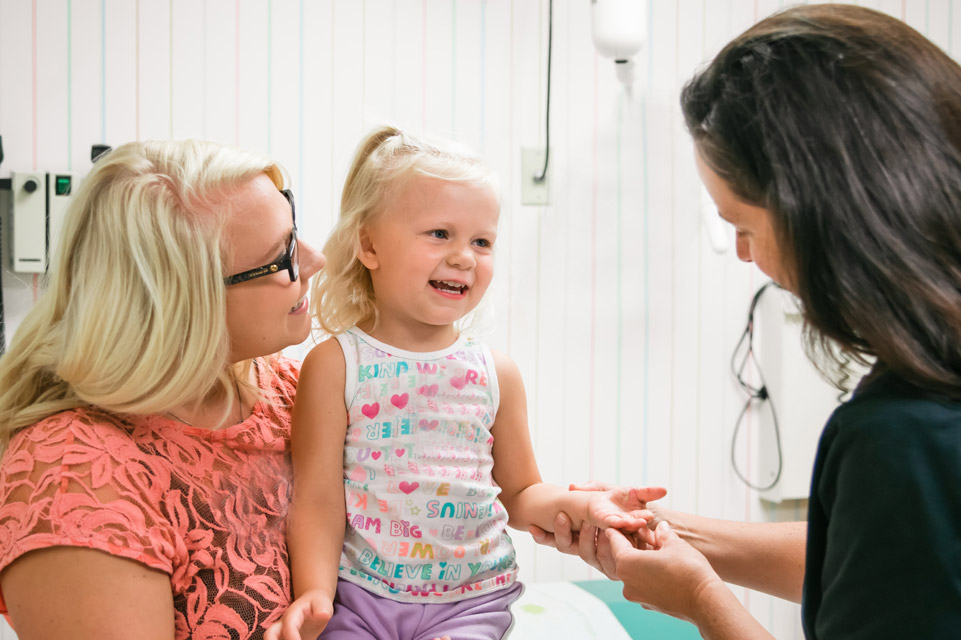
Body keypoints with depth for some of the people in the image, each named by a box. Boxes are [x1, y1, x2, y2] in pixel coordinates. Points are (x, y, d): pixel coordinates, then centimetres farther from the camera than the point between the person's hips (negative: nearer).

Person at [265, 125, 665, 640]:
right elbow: (318, 501, -6)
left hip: (470, 598, 2)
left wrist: (577, 503, -9)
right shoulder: (335, 365, -6)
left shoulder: (496, 374, 2)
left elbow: (520, 495, 10)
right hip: (358, 595, -1)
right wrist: (315, 592, -20)